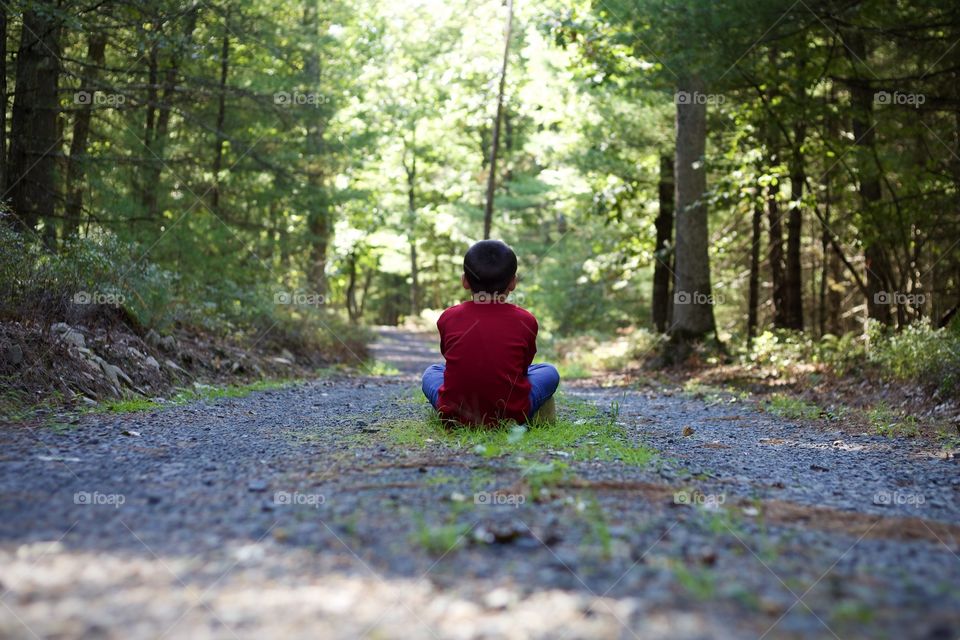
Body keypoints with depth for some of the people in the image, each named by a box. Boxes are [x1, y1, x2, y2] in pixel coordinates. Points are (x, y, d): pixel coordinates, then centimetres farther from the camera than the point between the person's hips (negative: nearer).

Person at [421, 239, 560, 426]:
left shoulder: (448, 317, -1)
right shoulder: (525, 321, -4)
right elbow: (524, 367, 10)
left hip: (454, 413, -1)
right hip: (512, 414, 1)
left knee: (432, 372, 31)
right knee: (549, 372, 26)